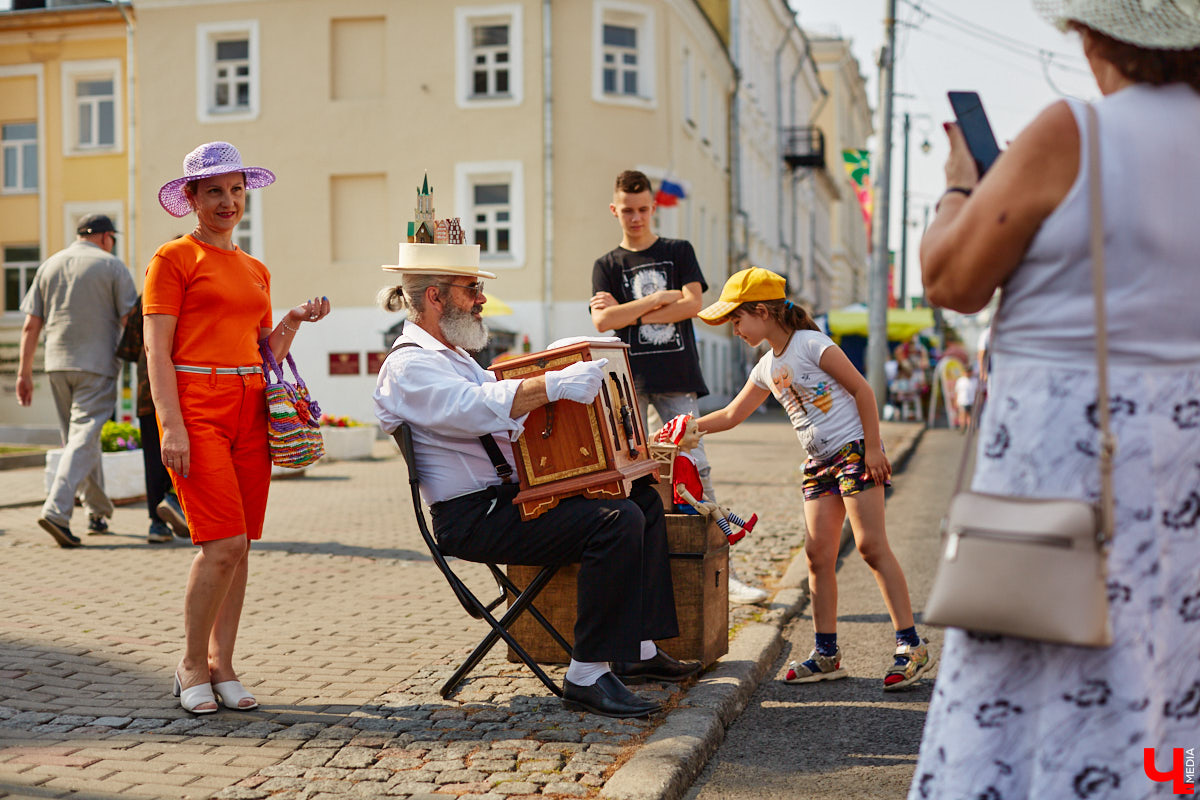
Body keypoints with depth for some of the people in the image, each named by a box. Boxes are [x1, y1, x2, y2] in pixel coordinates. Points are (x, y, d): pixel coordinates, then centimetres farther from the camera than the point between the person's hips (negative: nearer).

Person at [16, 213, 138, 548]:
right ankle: (56, 510, -23)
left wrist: (24, 372, 10)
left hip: (58, 364, 5)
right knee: (84, 438, -8)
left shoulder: (49, 266, 11)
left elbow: (31, 326, 7)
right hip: (97, 365, -5)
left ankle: (99, 512, 25)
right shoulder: (112, 266, -1)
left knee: (79, 437, 16)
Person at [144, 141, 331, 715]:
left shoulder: (256, 270, 19)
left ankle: (221, 665, 15)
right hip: (196, 407, -6)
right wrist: (172, 425, -16)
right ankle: (192, 667, 6)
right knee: (224, 542, -12)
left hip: (250, 408, 6)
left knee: (238, 546, 5)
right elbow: (157, 350, -6)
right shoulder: (174, 258, 1)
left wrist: (294, 321, 4)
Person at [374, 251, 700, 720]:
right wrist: (554, 385, -38)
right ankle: (587, 677, -21)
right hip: (473, 518, -10)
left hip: (513, 493, 10)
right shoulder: (408, 368, -12)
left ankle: (638, 650, 9)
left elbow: (506, 407, 28)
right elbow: (475, 409, -30)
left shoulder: (452, 356, 22)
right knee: (616, 521, -25)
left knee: (642, 497, 7)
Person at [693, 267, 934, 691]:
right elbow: (731, 415, 24)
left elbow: (861, 389, -10)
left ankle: (911, 645, -10)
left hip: (854, 450, -8)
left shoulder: (812, 344, -10)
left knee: (871, 545, -13)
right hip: (819, 464, 8)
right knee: (818, 553, 2)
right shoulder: (766, 369, 14)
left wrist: (872, 448, -14)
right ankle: (827, 654, 8)